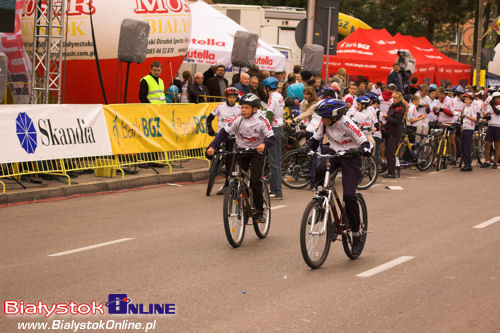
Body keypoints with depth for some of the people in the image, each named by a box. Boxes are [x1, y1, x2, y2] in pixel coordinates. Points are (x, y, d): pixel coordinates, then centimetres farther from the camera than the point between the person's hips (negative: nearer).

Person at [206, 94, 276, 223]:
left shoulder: (261, 121, -16)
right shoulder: (238, 119, -10)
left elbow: (272, 138, -20)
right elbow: (224, 132, -11)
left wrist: (264, 144, -43)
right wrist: (213, 146, -24)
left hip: (256, 152, -3)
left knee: (255, 182, -13)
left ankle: (259, 212, -2)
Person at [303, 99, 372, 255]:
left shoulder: (347, 124, -23)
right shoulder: (324, 123, -8)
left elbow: (367, 145, -23)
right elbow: (315, 139, 4)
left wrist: (357, 150, -44)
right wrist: (307, 148, -17)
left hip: (350, 157, -5)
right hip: (333, 152, 5)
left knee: (349, 195, -15)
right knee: (319, 171, -30)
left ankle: (356, 234, 1)